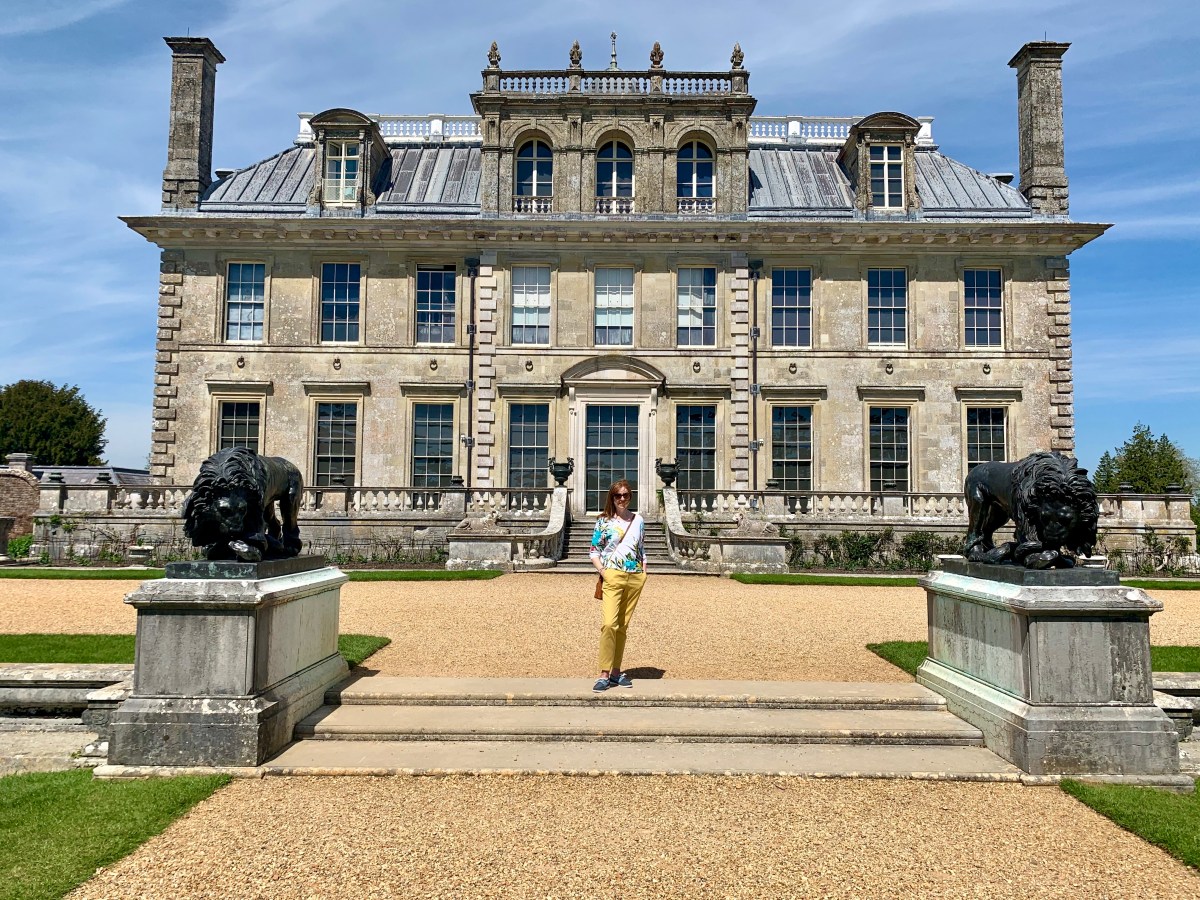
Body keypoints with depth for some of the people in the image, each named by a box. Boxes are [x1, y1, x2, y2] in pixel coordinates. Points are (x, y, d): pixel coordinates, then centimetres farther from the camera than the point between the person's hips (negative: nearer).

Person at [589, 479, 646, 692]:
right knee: (609, 624, -15)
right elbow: (594, 552, 2)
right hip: (613, 576, -4)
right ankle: (604, 674, -11)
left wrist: (644, 571, 8)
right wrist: (602, 571, -12)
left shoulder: (638, 520, 12)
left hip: (635, 578, 4)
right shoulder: (604, 522, 2)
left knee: (623, 626, 10)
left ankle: (616, 672, 17)